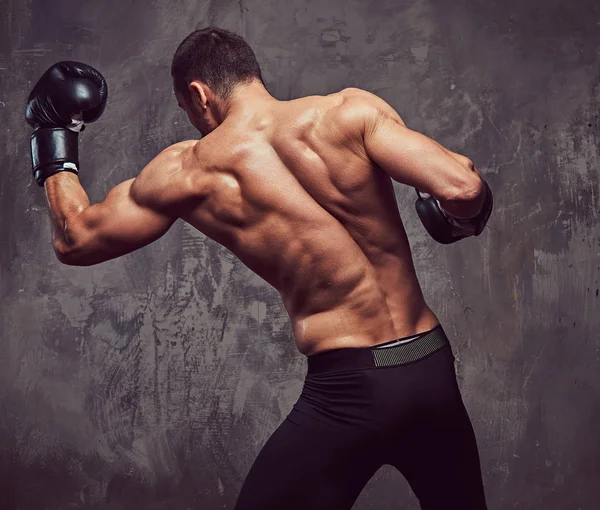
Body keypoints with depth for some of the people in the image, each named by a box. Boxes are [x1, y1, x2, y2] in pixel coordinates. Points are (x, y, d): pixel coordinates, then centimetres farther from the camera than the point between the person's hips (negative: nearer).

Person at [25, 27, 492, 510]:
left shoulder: (189, 171, -3)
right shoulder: (350, 111, -5)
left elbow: (74, 240, 10)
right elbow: (462, 189, -13)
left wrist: (54, 144, 26)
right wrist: (460, 216, 12)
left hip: (348, 391, -3)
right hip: (433, 370, 3)